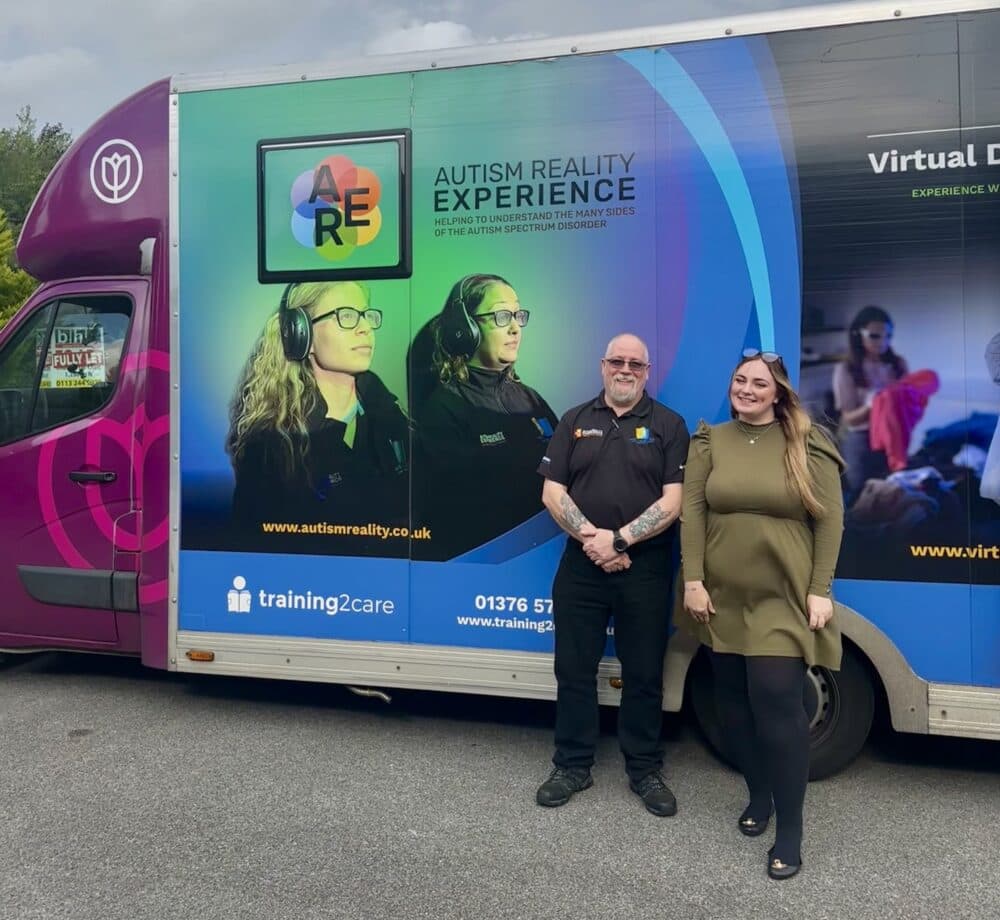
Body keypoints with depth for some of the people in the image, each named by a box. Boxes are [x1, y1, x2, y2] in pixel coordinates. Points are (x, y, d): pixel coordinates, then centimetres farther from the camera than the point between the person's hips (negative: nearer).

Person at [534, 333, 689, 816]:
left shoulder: (668, 425, 2)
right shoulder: (575, 421, 9)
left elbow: (672, 500, -6)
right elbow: (552, 492, 2)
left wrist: (618, 539, -15)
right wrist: (590, 537, -12)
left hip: (645, 569, -2)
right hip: (580, 565, 2)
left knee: (643, 674, 8)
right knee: (574, 669, 9)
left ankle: (645, 770, 23)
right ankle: (572, 766, 24)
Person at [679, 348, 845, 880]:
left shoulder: (809, 445, -2)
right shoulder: (710, 442, 4)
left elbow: (829, 521, -4)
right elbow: (691, 512, -1)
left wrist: (820, 590, -9)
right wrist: (693, 581, -7)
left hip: (784, 601, -3)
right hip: (723, 599, 3)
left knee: (778, 707, -7)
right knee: (735, 702, 12)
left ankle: (790, 831, 5)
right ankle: (758, 796, 32)